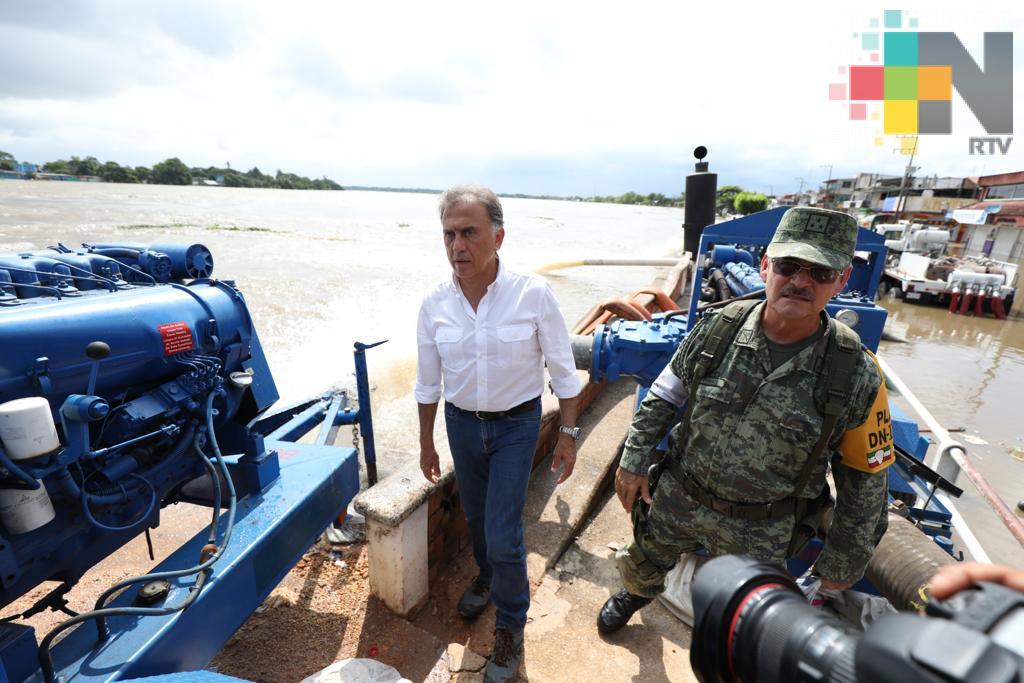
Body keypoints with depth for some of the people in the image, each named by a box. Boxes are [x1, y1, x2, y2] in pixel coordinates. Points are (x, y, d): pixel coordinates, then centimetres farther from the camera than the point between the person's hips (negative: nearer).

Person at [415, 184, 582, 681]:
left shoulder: (533, 294, -19)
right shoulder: (435, 303, -10)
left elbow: (562, 370, -9)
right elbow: (428, 382, 2)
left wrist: (567, 434, -5)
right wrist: (426, 443, 10)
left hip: (516, 425, -3)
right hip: (461, 423, 4)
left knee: (503, 533, -1)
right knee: (476, 517, 22)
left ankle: (510, 625, 30)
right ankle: (487, 578, 55)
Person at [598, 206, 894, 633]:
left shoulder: (856, 375, -18)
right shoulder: (718, 329, -15)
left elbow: (865, 480, -6)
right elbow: (664, 396, -3)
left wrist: (842, 564, 0)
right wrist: (634, 461, -2)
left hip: (760, 532, -2)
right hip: (678, 496, 2)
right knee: (643, 563, 27)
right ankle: (636, 594, 63)